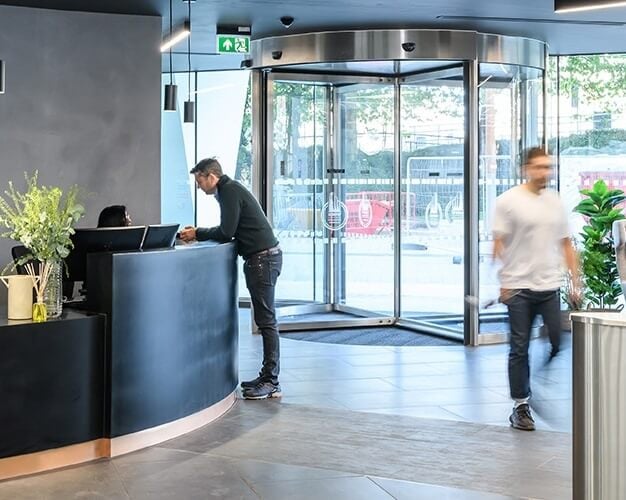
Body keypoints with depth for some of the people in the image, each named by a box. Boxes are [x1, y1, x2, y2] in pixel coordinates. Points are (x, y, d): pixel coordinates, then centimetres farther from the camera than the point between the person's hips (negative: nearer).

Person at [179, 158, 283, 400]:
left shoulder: (230, 191, -11)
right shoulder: (229, 189, 20)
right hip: (260, 257, 11)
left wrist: (197, 234, -3)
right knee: (264, 319, 11)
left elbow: (226, 232, -16)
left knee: (266, 320, -9)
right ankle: (267, 376, 15)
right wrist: (199, 231, 14)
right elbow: (229, 230, 22)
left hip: (263, 257, -11)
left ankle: (271, 382, -7)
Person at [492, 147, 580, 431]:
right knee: (519, 349, 2)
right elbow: (499, 244, -4)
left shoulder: (556, 202, 13)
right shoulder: (508, 202, -2)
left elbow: (566, 245, 16)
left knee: (558, 344, -2)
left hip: (550, 287, 4)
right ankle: (521, 405, 11)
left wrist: (576, 282, 11)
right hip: (519, 288, -4)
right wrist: (503, 283, -10)